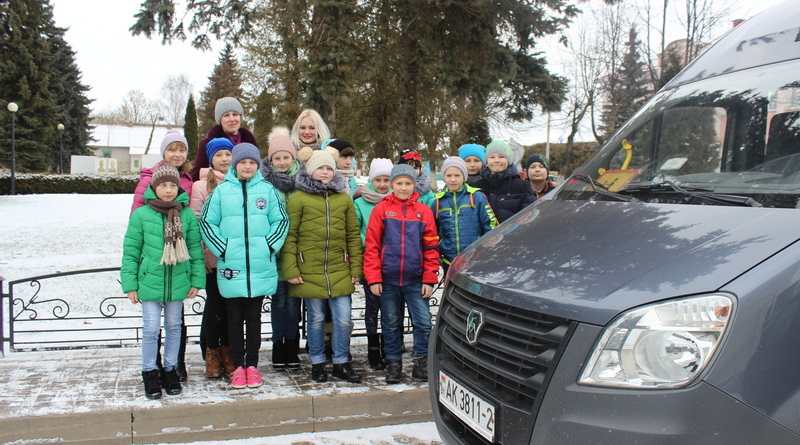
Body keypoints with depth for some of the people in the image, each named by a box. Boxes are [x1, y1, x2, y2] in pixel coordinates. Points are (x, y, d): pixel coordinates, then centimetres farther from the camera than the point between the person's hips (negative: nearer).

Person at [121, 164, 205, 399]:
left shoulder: (187, 215, 0)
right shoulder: (141, 214, -5)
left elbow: (195, 249, 6)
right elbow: (130, 251, -1)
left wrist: (196, 280, 3)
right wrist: (130, 284, -2)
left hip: (178, 282, 2)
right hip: (149, 281, -2)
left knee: (174, 326, 13)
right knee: (151, 328, 2)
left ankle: (170, 370, 29)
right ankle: (150, 373, 20)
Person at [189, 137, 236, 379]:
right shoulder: (201, 186, 2)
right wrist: (200, 253, -8)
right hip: (213, 258, -2)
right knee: (215, 305, 1)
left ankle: (228, 351, 22)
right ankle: (211, 353, 16)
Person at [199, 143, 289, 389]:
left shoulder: (267, 189, 4)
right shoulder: (222, 190, 2)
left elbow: (281, 220, 7)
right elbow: (206, 222, 4)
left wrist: (269, 246, -4)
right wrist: (221, 249, -5)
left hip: (261, 267, 0)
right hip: (232, 267, 0)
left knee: (254, 316, 9)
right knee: (235, 317, 7)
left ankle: (252, 366, 19)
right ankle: (238, 367, 17)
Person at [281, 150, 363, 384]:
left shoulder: (344, 199, 9)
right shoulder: (298, 199, 0)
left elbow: (353, 235, 10)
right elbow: (289, 237, -3)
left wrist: (356, 268, 6)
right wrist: (290, 270, -9)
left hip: (340, 271, 3)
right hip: (309, 271, -2)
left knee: (343, 319, 2)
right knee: (316, 319, 8)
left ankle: (341, 363, 18)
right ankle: (317, 363, 24)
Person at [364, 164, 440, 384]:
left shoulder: (424, 211, 4)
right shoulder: (381, 209, 1)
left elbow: (431, 248, 4)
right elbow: (372, 246, 0)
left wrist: (429, 279, -1)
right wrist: (373, 278, -6)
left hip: (416, 280, 0)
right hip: (388, 279, 0)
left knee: (423, 322, -3)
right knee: (391, 324, 10)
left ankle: (421, 361, 13)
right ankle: (393, 362, 24)